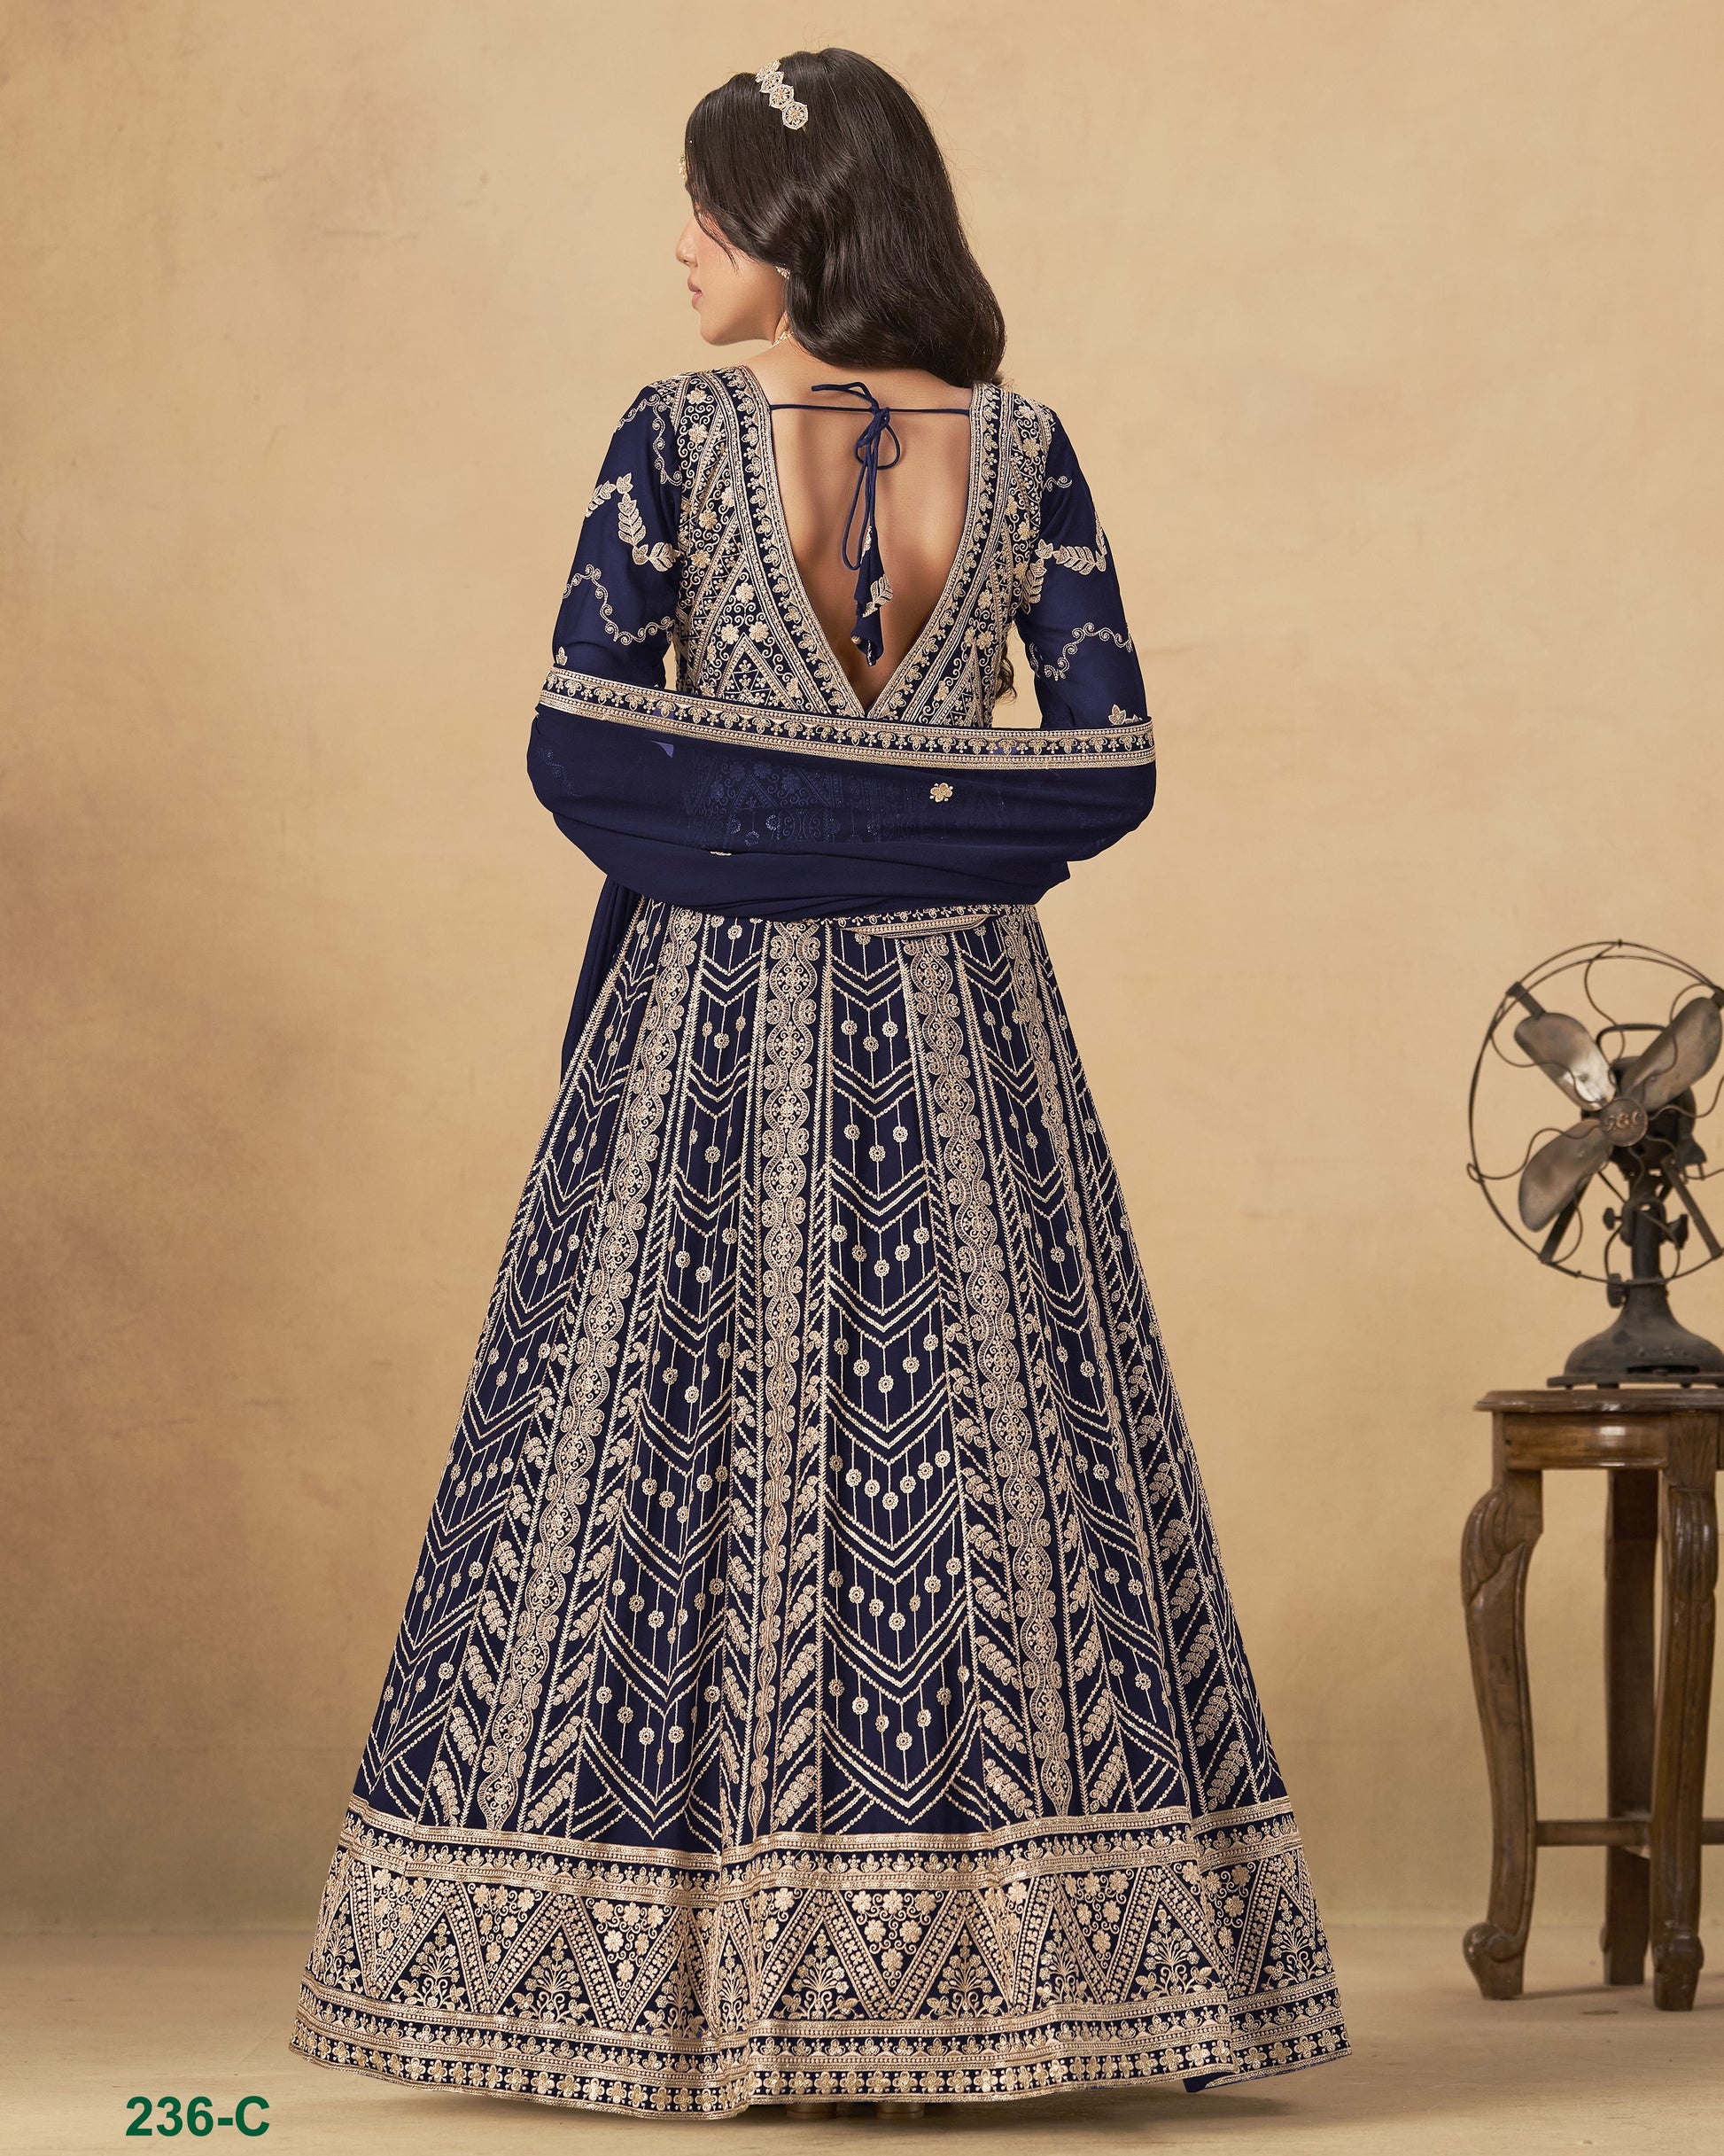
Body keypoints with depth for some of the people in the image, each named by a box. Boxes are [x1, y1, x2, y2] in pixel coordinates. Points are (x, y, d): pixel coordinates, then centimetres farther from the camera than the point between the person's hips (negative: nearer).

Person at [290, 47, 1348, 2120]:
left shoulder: (678, 437, -8)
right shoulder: (1023, 447, -1)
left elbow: (575, 746, -11)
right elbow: (1108, 765, -2)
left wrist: (724, 831, 6)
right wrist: (928, 824, 10)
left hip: (711, 1013, -2)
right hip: (962, 1018, 2)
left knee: (689, 1451, 5)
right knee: (974, 1446, 7)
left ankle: (690, 1976, 8)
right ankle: (961, 1972, 11)